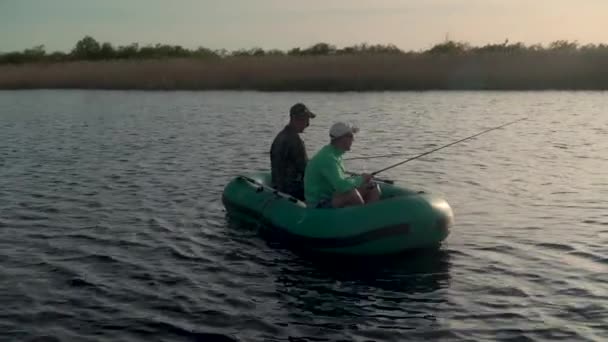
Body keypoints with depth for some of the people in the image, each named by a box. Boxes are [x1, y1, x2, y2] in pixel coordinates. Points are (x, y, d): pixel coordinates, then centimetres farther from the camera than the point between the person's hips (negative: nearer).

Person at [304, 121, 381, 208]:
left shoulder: (335, 154, 8)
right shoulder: (327, 158, -24)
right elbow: (341, 186, -33)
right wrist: (361, 179, -15)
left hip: (333, 197, 10)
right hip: (319, 205, -10)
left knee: (373, 189, 4)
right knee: (351, 193, -35)